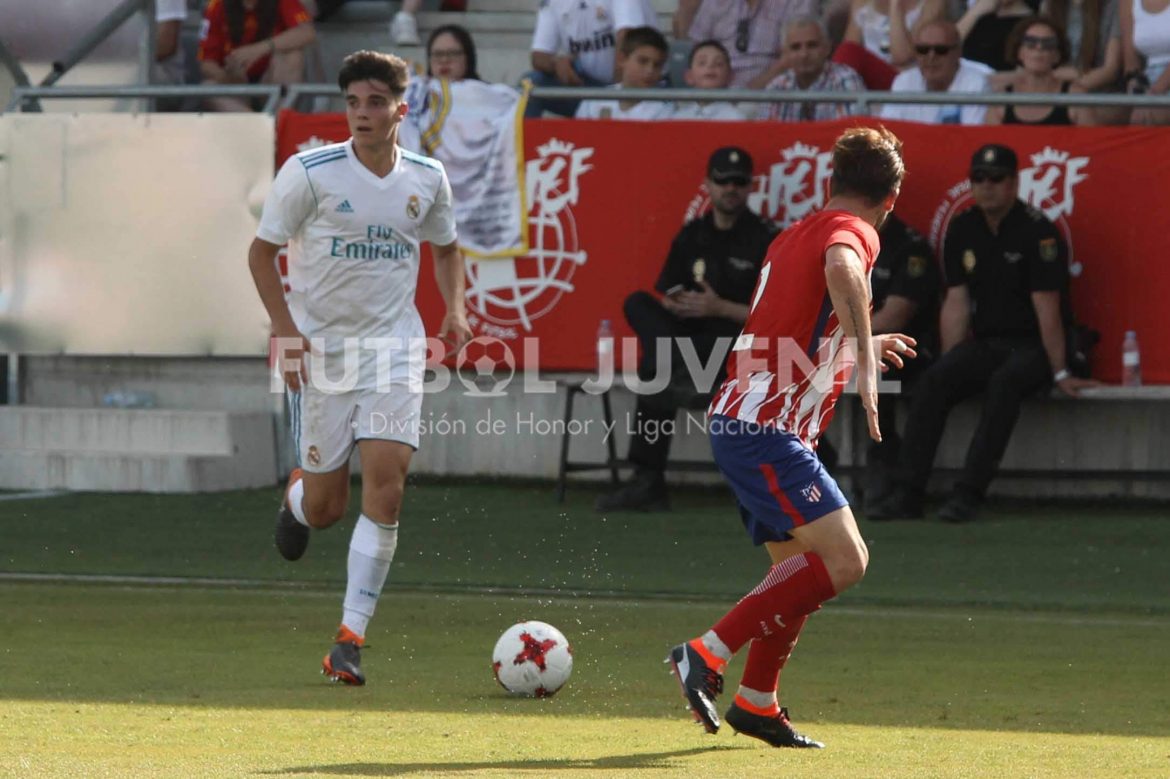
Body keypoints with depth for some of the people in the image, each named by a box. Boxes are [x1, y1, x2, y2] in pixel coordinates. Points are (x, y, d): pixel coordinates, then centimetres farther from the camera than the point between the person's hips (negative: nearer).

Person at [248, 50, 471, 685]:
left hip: (393, 346, 2)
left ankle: (349, 641, -11)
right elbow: (262, 250, -3)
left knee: (386, 478, -15)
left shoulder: (427, 179, 0)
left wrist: (455, 310, 1)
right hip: (320, 347, -2)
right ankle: (297, 497, 44)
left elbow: (444, 248, 19)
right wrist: (285, 328, -15)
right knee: (327, 506, 2)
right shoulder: (310, 173, -10)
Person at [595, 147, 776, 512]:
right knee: (639, 303, -19)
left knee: (654, 369, -29)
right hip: (691, 339, 6)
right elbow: (665, 295, 15)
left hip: (744, 345, -6)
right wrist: (674, 305, -10)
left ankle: (649, 481, -27)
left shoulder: (765, 239, -1)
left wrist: (719, 308, -16)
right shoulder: (691, 236, 16)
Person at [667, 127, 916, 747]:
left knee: (800, 567, 19)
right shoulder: (852, 232, -7)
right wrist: (865, 361, -40)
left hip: (741, 422, 10)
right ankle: (706, 655, -18)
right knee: (844, 560, -17)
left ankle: (756, 703, 26)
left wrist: (863, 347, 52)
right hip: (765, 430, -10)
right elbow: (841, 269, -34)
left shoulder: (795, 235, 20)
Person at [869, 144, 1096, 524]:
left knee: (1004, 383, -36)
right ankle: (907, 494, -27)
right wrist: (953, 365, 0)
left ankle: (969, 494, -39)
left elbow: (1047, 308, -15)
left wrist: (1059, 373, -14)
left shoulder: (1037, 232, -12)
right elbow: (956, 303, 8)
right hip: (984, 343, 5)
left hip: (1034, 347, -5)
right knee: (932, 381, -21)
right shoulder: (962, 231, 7)